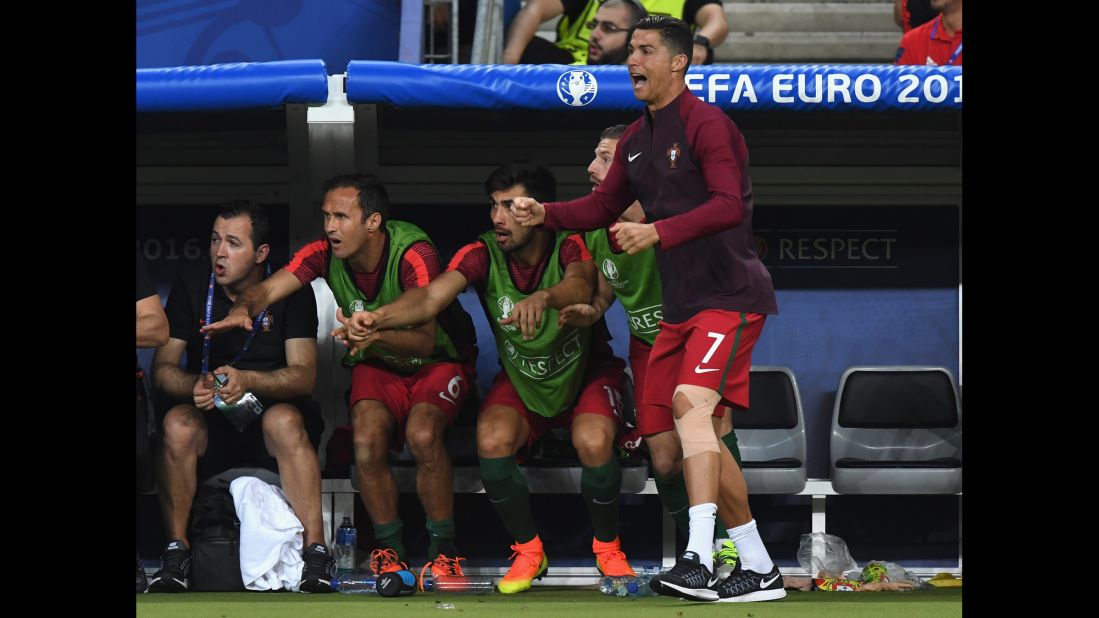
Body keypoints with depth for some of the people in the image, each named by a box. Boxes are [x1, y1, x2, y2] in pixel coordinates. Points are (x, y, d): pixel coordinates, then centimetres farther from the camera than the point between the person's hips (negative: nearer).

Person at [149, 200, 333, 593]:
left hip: (271, 410, -2)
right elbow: (162, 368, 0)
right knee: (177, 424, -32)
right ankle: (176, 551, -24)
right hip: (212, 423, 2)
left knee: (284, 421, -37)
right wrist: (195, 385, -24)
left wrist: (246, 380, -31)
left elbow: (304, 376, -11)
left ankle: (316, 552, -37)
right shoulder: (191, 289, 5)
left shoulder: (291, 293, -1)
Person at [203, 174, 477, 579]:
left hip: (438, 361, -4)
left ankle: (443, 549, -13)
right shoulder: (324, 254, -14)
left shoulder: (413, 254, -28)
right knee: (367, 440, -26)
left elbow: (424, 340, -35)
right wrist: (242, 310, -47)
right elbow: (267, 290, -24)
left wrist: (374, 335, -53)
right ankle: (389, 547, -4)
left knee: (422, 435, -32)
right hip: (377, 365, 4)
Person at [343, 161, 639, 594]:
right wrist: (377, 318, -53)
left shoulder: (568, 247, -22)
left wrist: (543, 298, -70)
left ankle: (607, 547, -2)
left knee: (593, 443, -31)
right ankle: (528, 551, -2)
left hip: (586, 375, -2)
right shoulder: (483, 255, -17)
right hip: (521, 380, 2)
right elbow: (433, 296, -32)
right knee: (492, 442, -27)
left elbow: (580, 284, -46)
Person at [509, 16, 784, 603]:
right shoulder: (635, 140, 14)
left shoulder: (708, 125, -13)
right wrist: (544, 213, 2)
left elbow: (729, 205, -25)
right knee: (696, 432, 7)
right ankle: (759, 570, 15)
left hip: (730, 295, -9)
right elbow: (604, 206, 20)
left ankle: (697, 560, -32)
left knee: (692, 402, -24)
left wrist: (658, 232, -35)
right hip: (682, 304, 9)